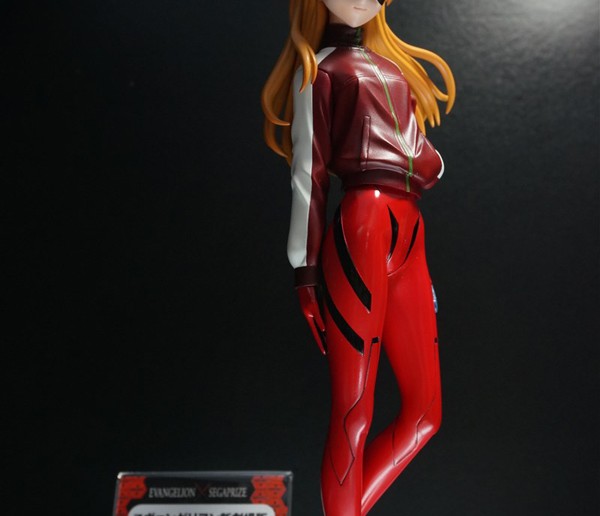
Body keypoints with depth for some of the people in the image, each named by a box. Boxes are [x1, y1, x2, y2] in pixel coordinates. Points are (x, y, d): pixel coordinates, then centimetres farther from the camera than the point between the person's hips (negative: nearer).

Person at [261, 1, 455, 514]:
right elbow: (309, 174, -2)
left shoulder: (393, 61, 27)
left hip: (407, 235, 7)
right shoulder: (319, 67, 7)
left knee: (425, 411, 5)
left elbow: (427, 160, 26)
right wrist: (306, 275, -8)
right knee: (353, 414, -7)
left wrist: (427, 161, 2)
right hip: (362, 231, -7)